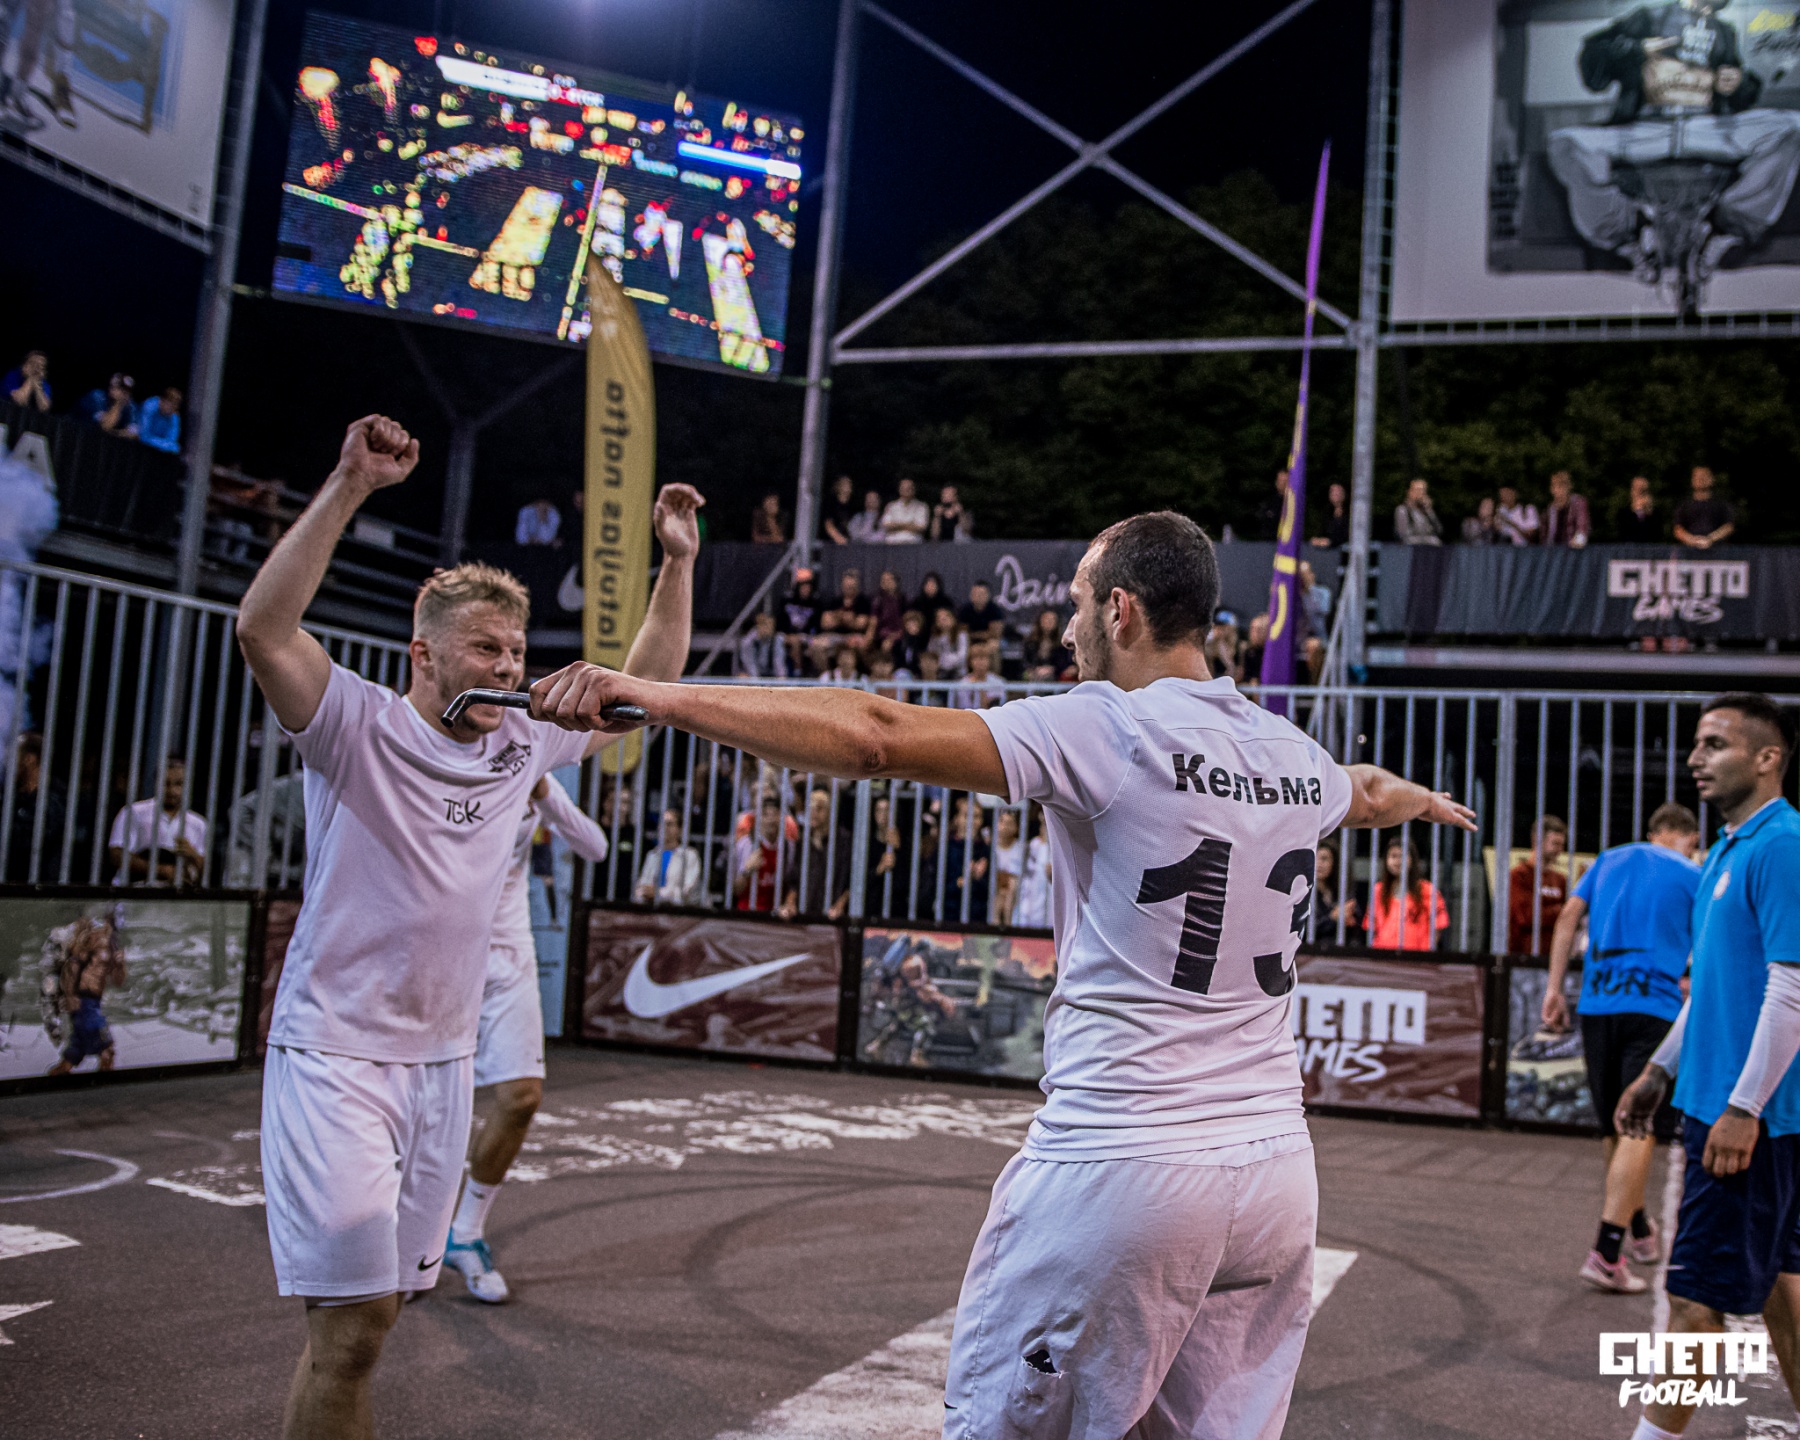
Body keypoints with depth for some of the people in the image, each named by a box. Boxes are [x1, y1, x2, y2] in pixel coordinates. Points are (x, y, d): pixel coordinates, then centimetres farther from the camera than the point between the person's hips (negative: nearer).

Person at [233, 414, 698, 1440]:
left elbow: (644, 688, 14)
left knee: (380, 1307, 15)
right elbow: (264, 627, -26)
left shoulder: (524, 746, 6)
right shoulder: (359, 727, -10)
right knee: (352, 1320, -8)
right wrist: (349, 488, -31)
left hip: (444, 1061, 6)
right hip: (334, 1054, -6)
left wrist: (679, 561, 5)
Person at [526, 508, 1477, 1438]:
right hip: (1275, 1168, 7)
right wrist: (1419, 798, 59)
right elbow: (1368, 793, 35)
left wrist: (650, 695, -22)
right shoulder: (1296, 757, 10)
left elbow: (876, 737, -21)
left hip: (1119, 1172, -6)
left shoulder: (1106, 730, -11)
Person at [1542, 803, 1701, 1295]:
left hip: (1596, 1005, 5)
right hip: (1654, 1007, -5)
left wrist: (1554, 988, 8)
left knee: (1615, 1128, 16)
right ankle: (1606, 1254, -16)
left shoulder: (1610, 860, 17)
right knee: (1639, 1131, -7)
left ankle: (1639, 1232, 33)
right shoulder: (1693, 877, 6)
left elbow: (1568, 918, 9)